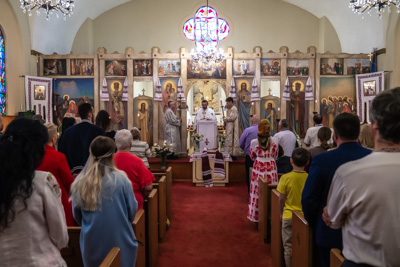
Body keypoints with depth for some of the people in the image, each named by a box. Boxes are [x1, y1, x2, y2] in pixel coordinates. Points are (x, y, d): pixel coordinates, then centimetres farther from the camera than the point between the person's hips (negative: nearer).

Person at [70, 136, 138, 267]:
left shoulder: (79, 182, -10)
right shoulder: (120, 179, -18)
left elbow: (77, 216, 3)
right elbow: (132, 211, -7)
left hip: (91, 243, 3)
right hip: (119, 241, -2)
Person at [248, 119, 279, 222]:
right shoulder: (274, 143, -5)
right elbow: (275, 156, 8)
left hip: (258, 168, -1)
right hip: (271, 168, 1)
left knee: (257, 192, 8)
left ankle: (256, 215, 17)